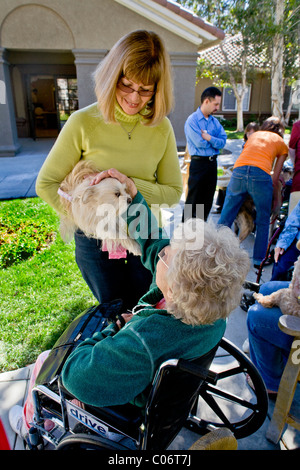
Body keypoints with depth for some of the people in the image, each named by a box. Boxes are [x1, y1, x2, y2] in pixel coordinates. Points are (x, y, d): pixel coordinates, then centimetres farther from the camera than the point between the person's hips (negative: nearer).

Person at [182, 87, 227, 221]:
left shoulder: (215, 121, 13)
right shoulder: (192, 120, -8)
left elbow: (223, 142, 1)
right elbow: (200, 143, -18)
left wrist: (209, 137, -14)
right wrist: (215, 141, -1)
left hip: (213, 163, 7)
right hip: (199, 163, -7)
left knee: (208, 200, 12)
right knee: (193, 200, -2)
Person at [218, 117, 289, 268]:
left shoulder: (254, 135, 30)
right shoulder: (282, 144, 22)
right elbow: (275, 180, 17)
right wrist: (276, 200, 26)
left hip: (238, 171, 3)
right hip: (260, 175, -2)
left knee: (225, 217, 10)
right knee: (263, 222, 14)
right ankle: (259, 259, 22)